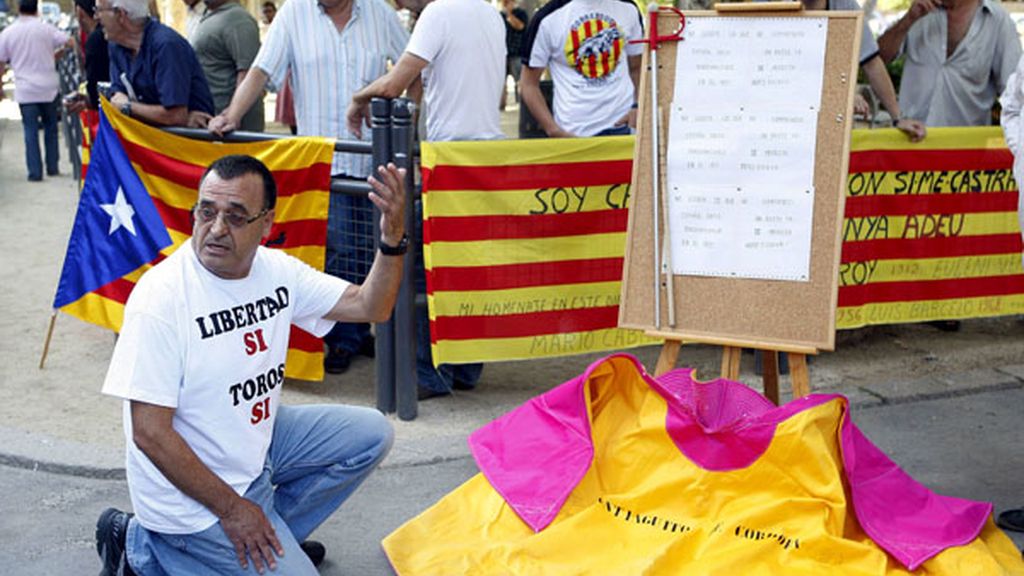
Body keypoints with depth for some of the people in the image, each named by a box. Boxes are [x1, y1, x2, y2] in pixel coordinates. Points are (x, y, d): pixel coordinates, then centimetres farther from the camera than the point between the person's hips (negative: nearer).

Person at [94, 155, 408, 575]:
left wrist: (392, 239, -21)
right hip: (190, 494, -8)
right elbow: (149, 433, -25)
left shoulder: (276, 270, -4)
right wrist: (231, 508, -20)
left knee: (371, 434, 7)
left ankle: (267, 532, 12)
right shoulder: (160, 297, -25)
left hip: (257, 442, 8)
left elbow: (370, 307, -2)